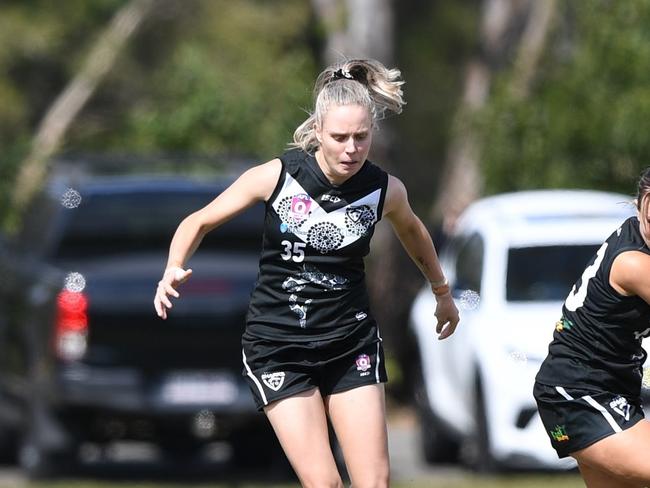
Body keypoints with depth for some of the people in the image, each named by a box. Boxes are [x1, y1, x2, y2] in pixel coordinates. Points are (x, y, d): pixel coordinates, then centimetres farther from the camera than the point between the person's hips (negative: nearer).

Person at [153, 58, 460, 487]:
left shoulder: (386, 191, -6)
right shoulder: (276, 177, -13)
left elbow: (412, 231, 19)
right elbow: (199, 222, -1)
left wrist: (442, 292, 33)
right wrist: (174, 270, -21)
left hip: (351, 342, 2)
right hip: (277, 346, -2)